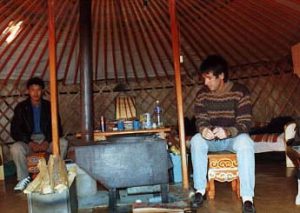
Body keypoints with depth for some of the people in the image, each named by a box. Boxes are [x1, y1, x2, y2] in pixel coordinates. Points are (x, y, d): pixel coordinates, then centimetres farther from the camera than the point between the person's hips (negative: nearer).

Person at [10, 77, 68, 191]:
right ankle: (24, 178, -10)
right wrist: (30, 143, -21)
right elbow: (14, 131, -5)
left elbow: (57, 128, 1)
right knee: (15, 148, -33)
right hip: (28, 140, -1)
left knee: (63, 143, -28)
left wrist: (47, 141, -19)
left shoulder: (49, 106, 2)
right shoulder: (21, 107, -1)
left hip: (46, 139, 1)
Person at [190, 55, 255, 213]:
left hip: (234, 137, -2)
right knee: (196, 140, -30)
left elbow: (245, 123, -18)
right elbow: (200, 120, -5)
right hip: (211, 139, 3)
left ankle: (247, 197, -34)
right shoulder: (202, 94, -5)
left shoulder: (240, 91, -15)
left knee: (245, 141, -37)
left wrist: (227, 132, -39)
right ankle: (200, 190, -21)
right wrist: (204, 129, -32)